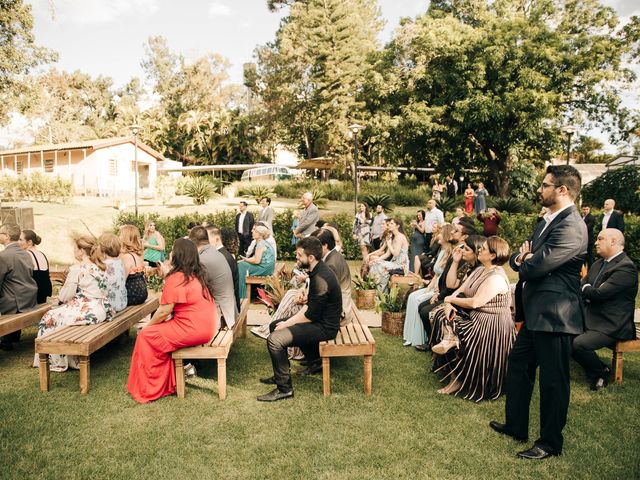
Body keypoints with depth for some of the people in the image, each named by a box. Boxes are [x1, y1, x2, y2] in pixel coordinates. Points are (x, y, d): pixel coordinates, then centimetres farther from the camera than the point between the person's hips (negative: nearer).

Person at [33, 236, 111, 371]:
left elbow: (64, 296, -9)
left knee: (50, 317, 13)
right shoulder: (101, 267, 8)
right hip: (102, 310, 8)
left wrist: (61, 292, 12)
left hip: (85, 312, -8)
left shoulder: (77, 269, -13)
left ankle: (57, 362, 22)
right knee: (59, 313, 27)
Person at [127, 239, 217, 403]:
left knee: (146, 336, 2)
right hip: (207, 327, 9)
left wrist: (147, 326, 1)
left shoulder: (176, 279, -16)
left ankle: (148, 389, 14)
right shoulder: (198, 274, 10)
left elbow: (164, 311, -13)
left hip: (193, 330, -9)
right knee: (162, 329, 22)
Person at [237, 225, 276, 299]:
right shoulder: (264, 242, 14)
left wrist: (246, 260, -4)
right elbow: (256, 257, 17)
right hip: (266, 267, 10)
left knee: (241, 265, -8)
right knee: (241, 264, 7)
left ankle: (241, 296, -1)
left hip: (264, 268, -10)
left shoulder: (261, 244, -16)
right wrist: (246, 259, 4)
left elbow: (257, 261, -20)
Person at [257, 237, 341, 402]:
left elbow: (311, 315, -23)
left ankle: (284, 388, -8)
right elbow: (310, 306, 12)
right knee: (275, 326, 20)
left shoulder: (321, 279, -26)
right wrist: (288, 321, 3)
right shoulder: (318, 271, 5)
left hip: (324, 327, -11)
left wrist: (287, 324, -10)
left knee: (274, 339, -21)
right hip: (318, 318, 11)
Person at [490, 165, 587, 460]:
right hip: (536, 312, 10)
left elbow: (537, 266, -27)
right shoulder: (548, 221, 12)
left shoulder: (571, 227, -21)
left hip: (555, 315, -10)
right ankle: (515, 425, 37)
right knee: (518, 366, 20)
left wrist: (524, 262, -4)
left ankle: (550, 443, 24)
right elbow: (520, 258, 14)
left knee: (552, 380, 5)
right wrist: (521, 259, -10)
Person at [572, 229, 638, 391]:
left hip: (611, 326, -10)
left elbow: (600, 293, -25)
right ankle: (593, 373, 15)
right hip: (591, 319, 10)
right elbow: (582, 287, 14)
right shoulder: (598, 264, 13)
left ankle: (602, 373, 3)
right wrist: (589, 291, -9)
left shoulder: (626, 267, -17)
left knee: (577, 344, -27)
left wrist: (585, 289, -4)